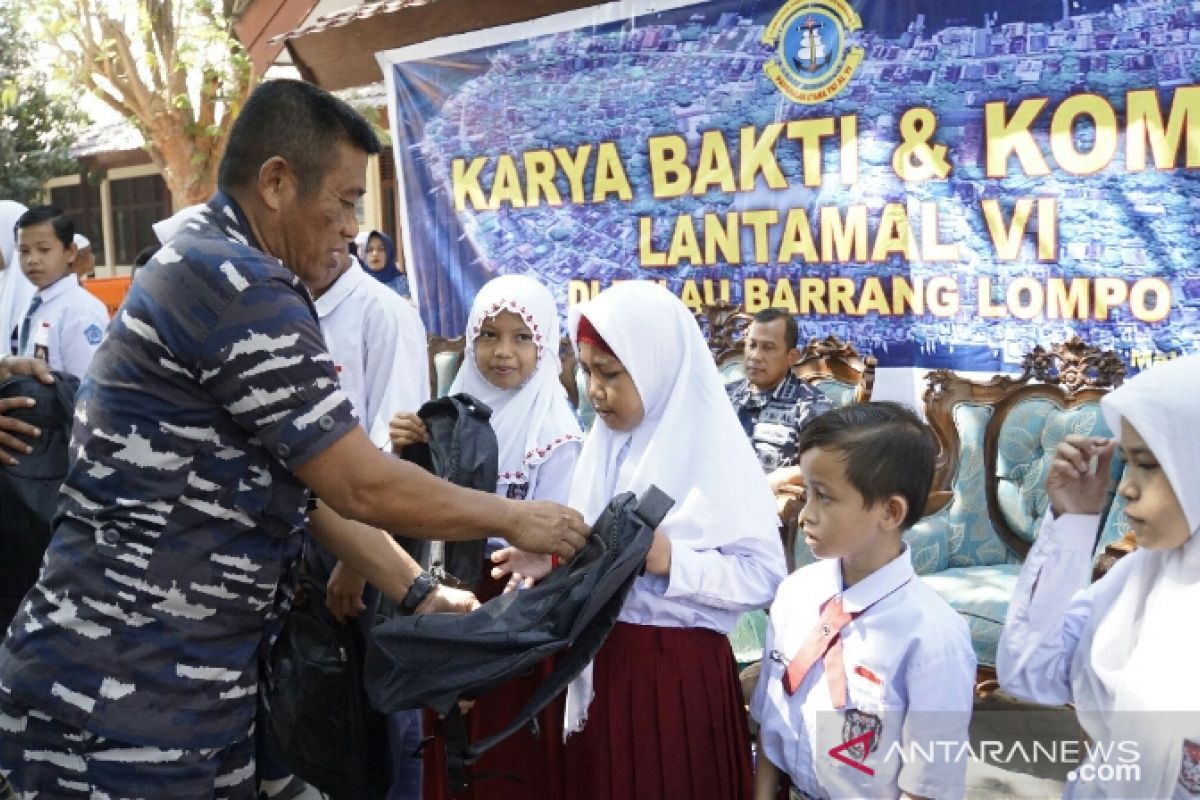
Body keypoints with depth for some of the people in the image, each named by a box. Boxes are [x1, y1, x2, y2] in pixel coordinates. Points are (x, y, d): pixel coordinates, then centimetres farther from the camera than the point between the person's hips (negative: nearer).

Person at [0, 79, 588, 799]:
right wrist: (512, 519, -4)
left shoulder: (211, 271, 12)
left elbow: (306, 480, 12)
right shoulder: (232, 282, -20)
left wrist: (419, 593, 11)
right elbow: (363, 486, -19)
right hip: (123, 695, -9)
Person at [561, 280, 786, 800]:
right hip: (600, 666, 6)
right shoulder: (605, 446, 5)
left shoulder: (716, 454, -13)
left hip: (682, 671, -6)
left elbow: (765, 576, -16)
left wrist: (671, 561, -26)